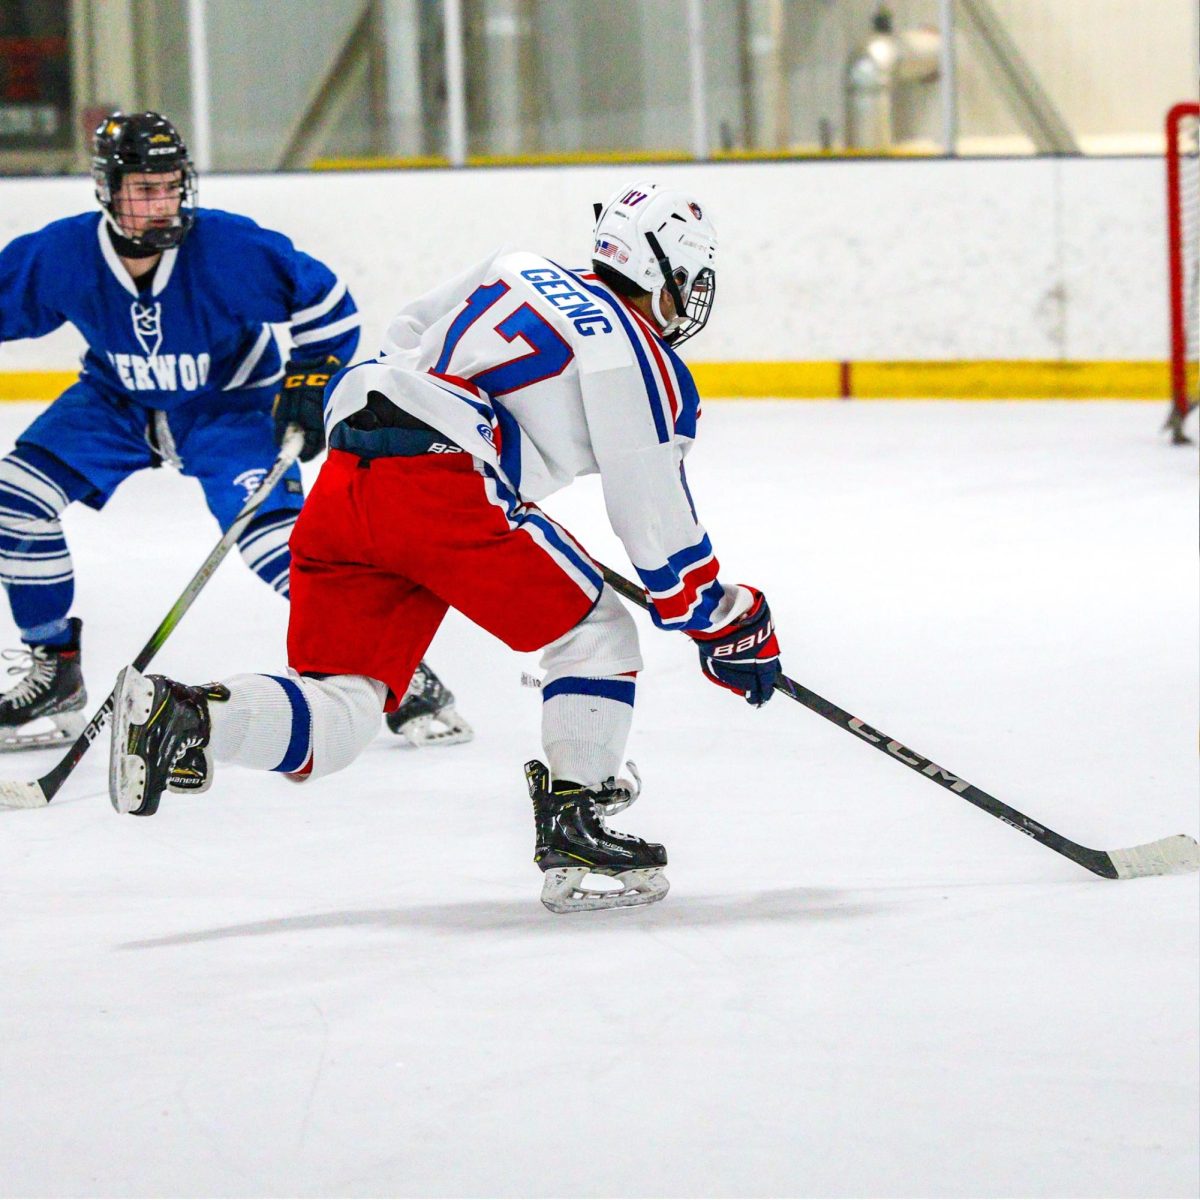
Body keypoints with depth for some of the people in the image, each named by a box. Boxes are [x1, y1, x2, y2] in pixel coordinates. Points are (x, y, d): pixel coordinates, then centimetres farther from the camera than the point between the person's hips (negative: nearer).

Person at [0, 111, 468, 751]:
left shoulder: (229, 248, -29)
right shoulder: (60, 256, -23)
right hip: (118, 403, 4)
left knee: (270, 532, -24)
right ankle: (54, 671, 4)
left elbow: (326, 302, -15)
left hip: (229, 404, -4)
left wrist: (308, 382, -18)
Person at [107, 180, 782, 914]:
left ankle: (180, 716, -18)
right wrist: (727, 625, 19)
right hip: (442, 487, -7)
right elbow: (657, 527, 6)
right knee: (595, 630, 12)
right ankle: (574, 836, 6)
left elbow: (402, 342, 32)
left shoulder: (518, 275, 25)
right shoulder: (642, 363, 6)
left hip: (345, 476, 7)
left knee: (333, 723, 6)